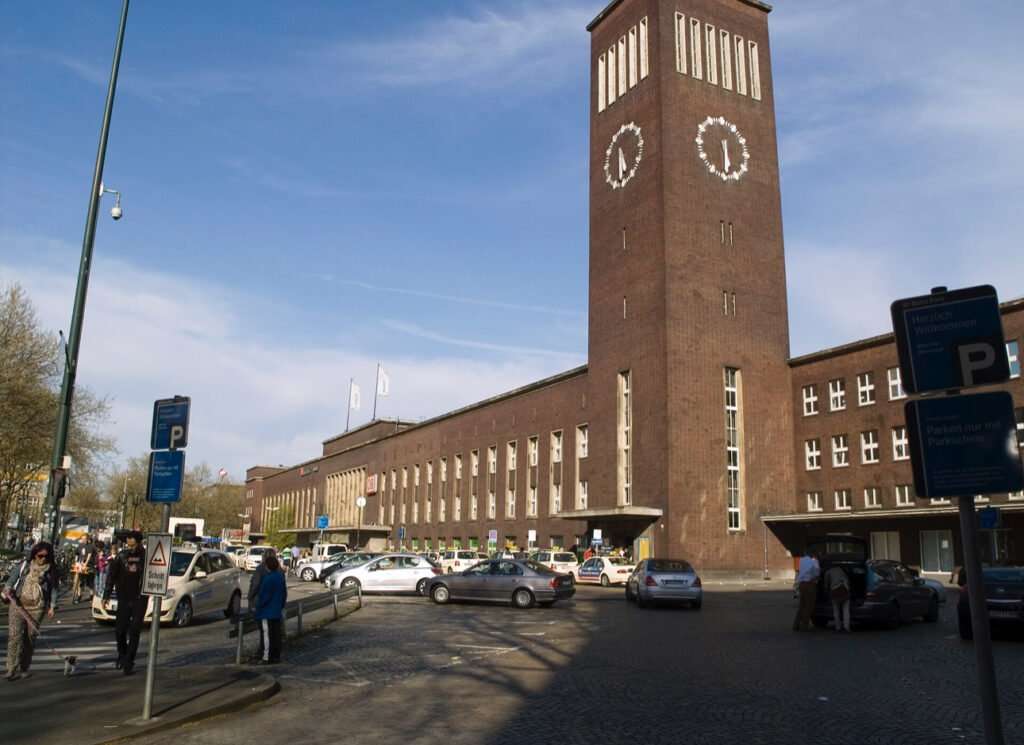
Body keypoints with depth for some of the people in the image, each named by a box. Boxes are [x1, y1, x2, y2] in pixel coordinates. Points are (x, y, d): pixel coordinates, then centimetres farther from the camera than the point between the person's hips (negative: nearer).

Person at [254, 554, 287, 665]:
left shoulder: (268, 578, -19)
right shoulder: (280, 576, 8)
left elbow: (264, 596, -17)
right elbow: (284, 593, 15)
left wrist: (257, 607, -5)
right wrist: (281, 605, 23)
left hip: (267, 612, -8)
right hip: (277, 612, 8)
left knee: (267, 635, -3)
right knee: (276, 634, 12)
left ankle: (266, 657, 0)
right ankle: (276, 656, 17)